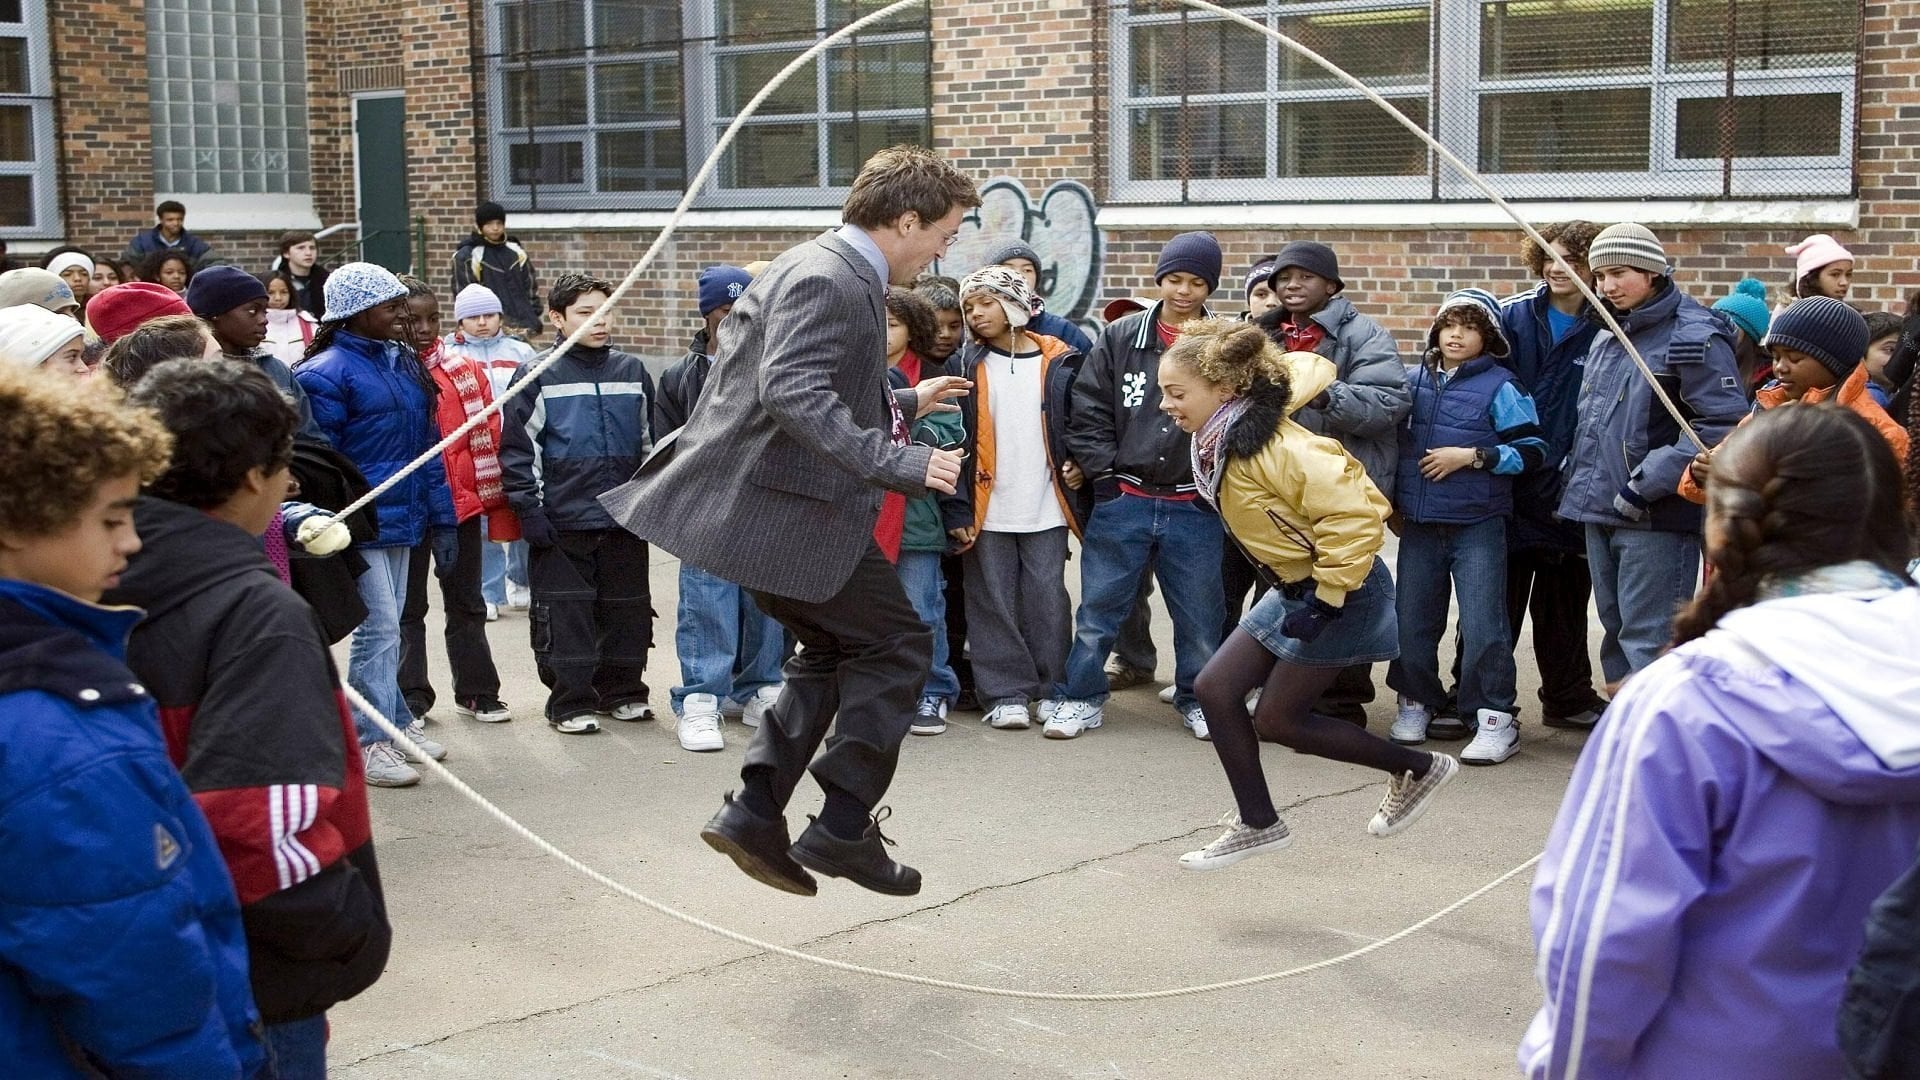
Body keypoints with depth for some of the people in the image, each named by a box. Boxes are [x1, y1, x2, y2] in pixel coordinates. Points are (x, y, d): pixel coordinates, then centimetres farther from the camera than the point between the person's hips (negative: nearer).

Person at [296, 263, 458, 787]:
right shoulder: (325, 372, -11)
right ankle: (370, 743, 1)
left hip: (402, 517, 8)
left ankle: (395, 726, 24)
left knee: (387, 626, 15)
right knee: (379, 626, -7)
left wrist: (441, 513, 13)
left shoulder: (403, 362, 13)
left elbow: (426, 443, 17)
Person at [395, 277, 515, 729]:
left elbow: (490, 438, 8)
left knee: (466, 605, 13)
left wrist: (498, 506, 6)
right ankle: (410, 696, 19)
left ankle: (476, 691, 24)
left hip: (461, 504, 3)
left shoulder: (465, 372, 4)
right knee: (408, 608, 10)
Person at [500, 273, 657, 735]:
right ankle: (570, 702, 8)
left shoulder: (632, 372, 9)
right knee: (565, 612, -1)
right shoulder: (538, 377, -1)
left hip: (624, 520, 4)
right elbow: (516, 449, -1)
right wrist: (529, 511, -7)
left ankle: (622, 690, 25)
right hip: (562, 523, -3)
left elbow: (651, 441, 18)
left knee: (627, 610, 9)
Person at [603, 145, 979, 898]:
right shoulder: (828, 281, -18)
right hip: (789, 506, -11)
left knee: (836, 652, 19)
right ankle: (843, 828, 4)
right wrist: (899, 463, -35)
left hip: (772, 499, 11)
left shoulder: (833, 272, 14)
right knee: (897, 644, -1)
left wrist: (902, 405, 25)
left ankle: (753, 814, 18)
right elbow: (793, 393, -32)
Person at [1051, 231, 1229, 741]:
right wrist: (1105, 473, -3)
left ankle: (1198, 699, 27)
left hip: (1195, 508, 0)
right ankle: (1081, 697, 19)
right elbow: (1089, 412, 3)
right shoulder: (1119, 339, 3)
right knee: (1098, 609, 6)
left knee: (1200, 616, 9)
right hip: (1123, 501, 0)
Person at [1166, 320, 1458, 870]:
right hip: (1294, 587, 9)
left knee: (1277, 719, -2)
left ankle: (1417, 768, 14)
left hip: (1340, 595, -9)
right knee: (1216, 688, 4)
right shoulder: (1219, 437, -1)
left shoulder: (1272, 447, -28)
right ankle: (1257, 823, 16)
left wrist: (1327, 599, -26)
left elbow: (1356, 511, -31)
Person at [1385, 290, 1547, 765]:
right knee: (1411, 617, 11)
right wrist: (1393, 502, 15)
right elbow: (1393, 441, 19)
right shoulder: (1413, 382, 8)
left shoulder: (1499, 386, -5)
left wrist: (1471, 456, -16)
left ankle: (1496, 719, 3)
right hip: (1419, 524, 5)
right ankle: (1415, 702, 28)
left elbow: (1532, 450, -9)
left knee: (1482, 623, -5)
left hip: (1478, 525, -4)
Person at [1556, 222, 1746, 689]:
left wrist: (1651, 481, -22)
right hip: (1601, 512, 9)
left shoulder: (1693, 336, -12)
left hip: (1657, 518, -9)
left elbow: (1723, 425, -20)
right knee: (1616, 628, 16)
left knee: (1648, 639, -9)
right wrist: (1579, 472, 16)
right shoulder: (1608, 338, 15)